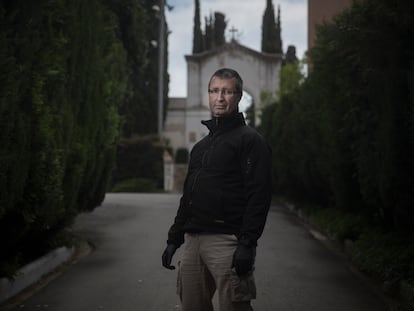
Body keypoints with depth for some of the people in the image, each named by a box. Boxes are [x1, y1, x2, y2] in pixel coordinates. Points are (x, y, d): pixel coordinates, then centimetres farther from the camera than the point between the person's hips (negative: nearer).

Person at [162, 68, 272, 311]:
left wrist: (247, 244, -20)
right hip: (193, 240, 8)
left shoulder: (250, 140, -4)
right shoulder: (201, 146, 21)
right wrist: (174, 238, 19)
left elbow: (259, 196, -13)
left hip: (226, 241, -7)